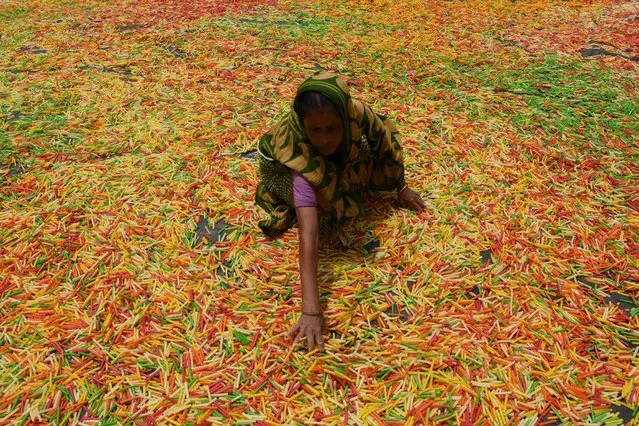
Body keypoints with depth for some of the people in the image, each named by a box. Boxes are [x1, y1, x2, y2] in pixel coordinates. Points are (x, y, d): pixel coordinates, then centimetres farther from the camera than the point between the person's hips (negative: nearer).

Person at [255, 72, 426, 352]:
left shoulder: (355, 112, -37)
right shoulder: (299, 156, -46)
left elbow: (386, 140, -14)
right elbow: (309, 231, -53)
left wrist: (401, 187, -4)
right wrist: (311, 308, -58)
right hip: (283, 164, -3)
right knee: (323, 213, -21)